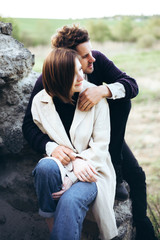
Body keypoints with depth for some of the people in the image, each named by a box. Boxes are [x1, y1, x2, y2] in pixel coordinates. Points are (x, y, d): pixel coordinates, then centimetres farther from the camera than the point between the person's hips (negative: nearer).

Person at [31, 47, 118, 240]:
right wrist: (73, 161, -18)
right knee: (45, 166, -34)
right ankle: (49, 219, -13)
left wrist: (72, 179, -17)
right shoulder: (40, 102, -3)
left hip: (91, 168, -1)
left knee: (70, 200, -33)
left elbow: (101, 145, -7)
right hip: (60, 165, 2)